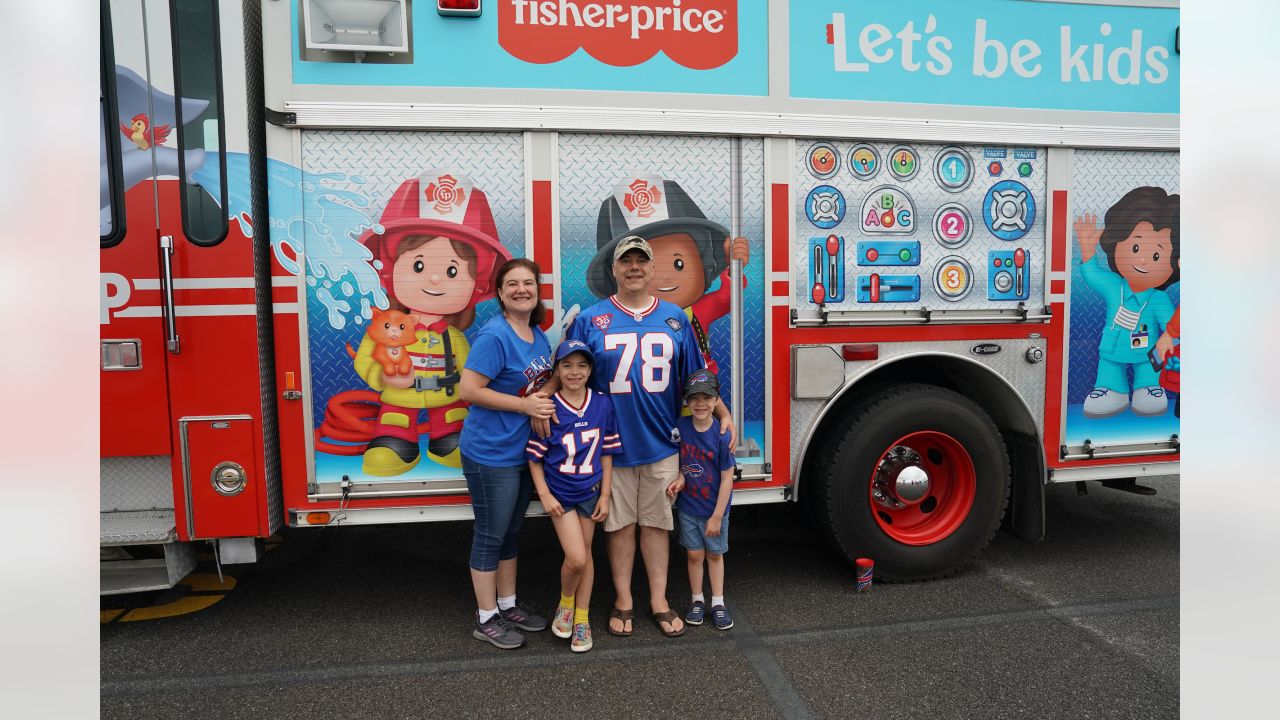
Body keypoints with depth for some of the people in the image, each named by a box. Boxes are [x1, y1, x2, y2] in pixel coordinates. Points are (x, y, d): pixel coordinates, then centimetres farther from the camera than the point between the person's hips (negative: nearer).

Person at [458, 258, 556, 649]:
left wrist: (546, 402, 2)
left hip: (522, 452, 8)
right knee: (490, 536, 4)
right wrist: (525, 405, -21)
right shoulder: (494, 335, -18)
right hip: (491, 455, -8)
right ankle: (487, 619, 18)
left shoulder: (539, 337, 7)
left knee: (510, 533, 19)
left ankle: (508, 605, 33)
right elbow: (469, 390, -22)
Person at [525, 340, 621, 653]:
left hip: (590, 491, 3)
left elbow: (607, 453, 1)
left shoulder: (602, 405, -5)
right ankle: (565, 605, 21)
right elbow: (534, 457, -5)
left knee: (585, 555, 11)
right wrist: (544, 495, -10)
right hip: (560, 493, -2)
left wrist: (605, 495, 0)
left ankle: (581, 619, 26)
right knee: (575, 558, -9)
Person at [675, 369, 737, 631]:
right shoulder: (679, 427, -10)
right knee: (695, 554, 12)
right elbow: (676, 460, 7)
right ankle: (697, 600, 27)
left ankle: (718, 603, 25)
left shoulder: (722, 435, -18)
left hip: (715, 508, -2)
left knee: (715, 553, 12)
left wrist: (717, 516, -13)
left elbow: (727, 479, -15)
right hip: (688, 506, 2)